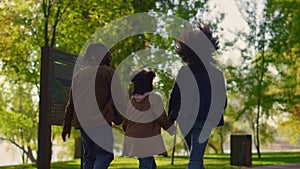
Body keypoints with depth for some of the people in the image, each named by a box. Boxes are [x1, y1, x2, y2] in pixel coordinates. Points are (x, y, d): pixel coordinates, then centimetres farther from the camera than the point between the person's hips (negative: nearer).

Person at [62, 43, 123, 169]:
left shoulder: (78, 76, 19)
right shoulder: (107, 72, 1)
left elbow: (71, 103, 18)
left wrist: (66, 125, 20)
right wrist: (118, 119, 0)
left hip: (82, 122, 6)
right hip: (101, 122, -6)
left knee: (89, 156, 12)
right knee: (104, 154, -7)